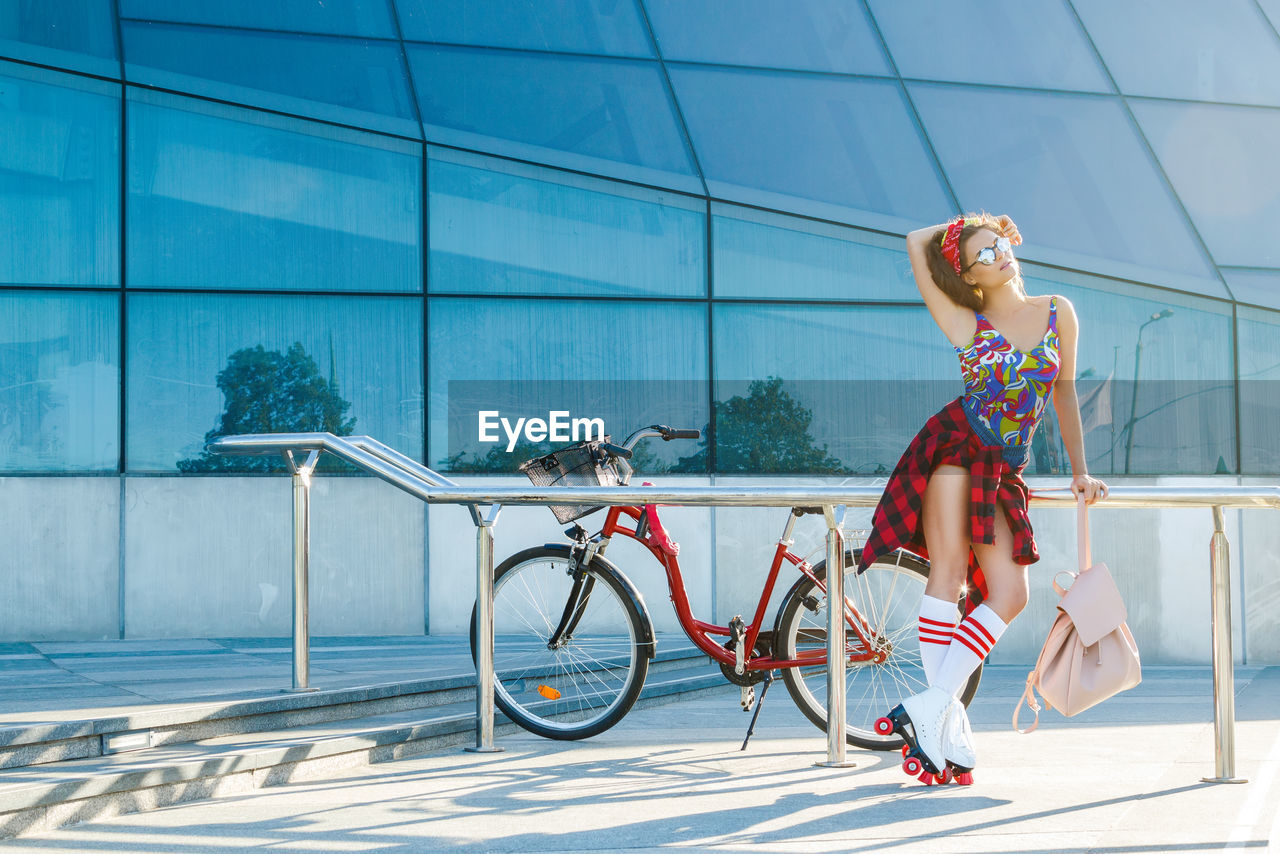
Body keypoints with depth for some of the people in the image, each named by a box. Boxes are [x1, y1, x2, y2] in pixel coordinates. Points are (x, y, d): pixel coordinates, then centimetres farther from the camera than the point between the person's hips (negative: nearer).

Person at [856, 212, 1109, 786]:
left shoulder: (1058, 314, 11)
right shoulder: (965, 325, 3)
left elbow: (1065, 393, 16)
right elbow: (916, 243, 0)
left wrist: (1079, 471, 12)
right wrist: (958, 230, 16)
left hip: (1002, 471, 4)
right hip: (955, 450, -4)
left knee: (1009, 595, -9)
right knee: (948, 572, -18)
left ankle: (927, 709, -9)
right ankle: (947, 720, -17)